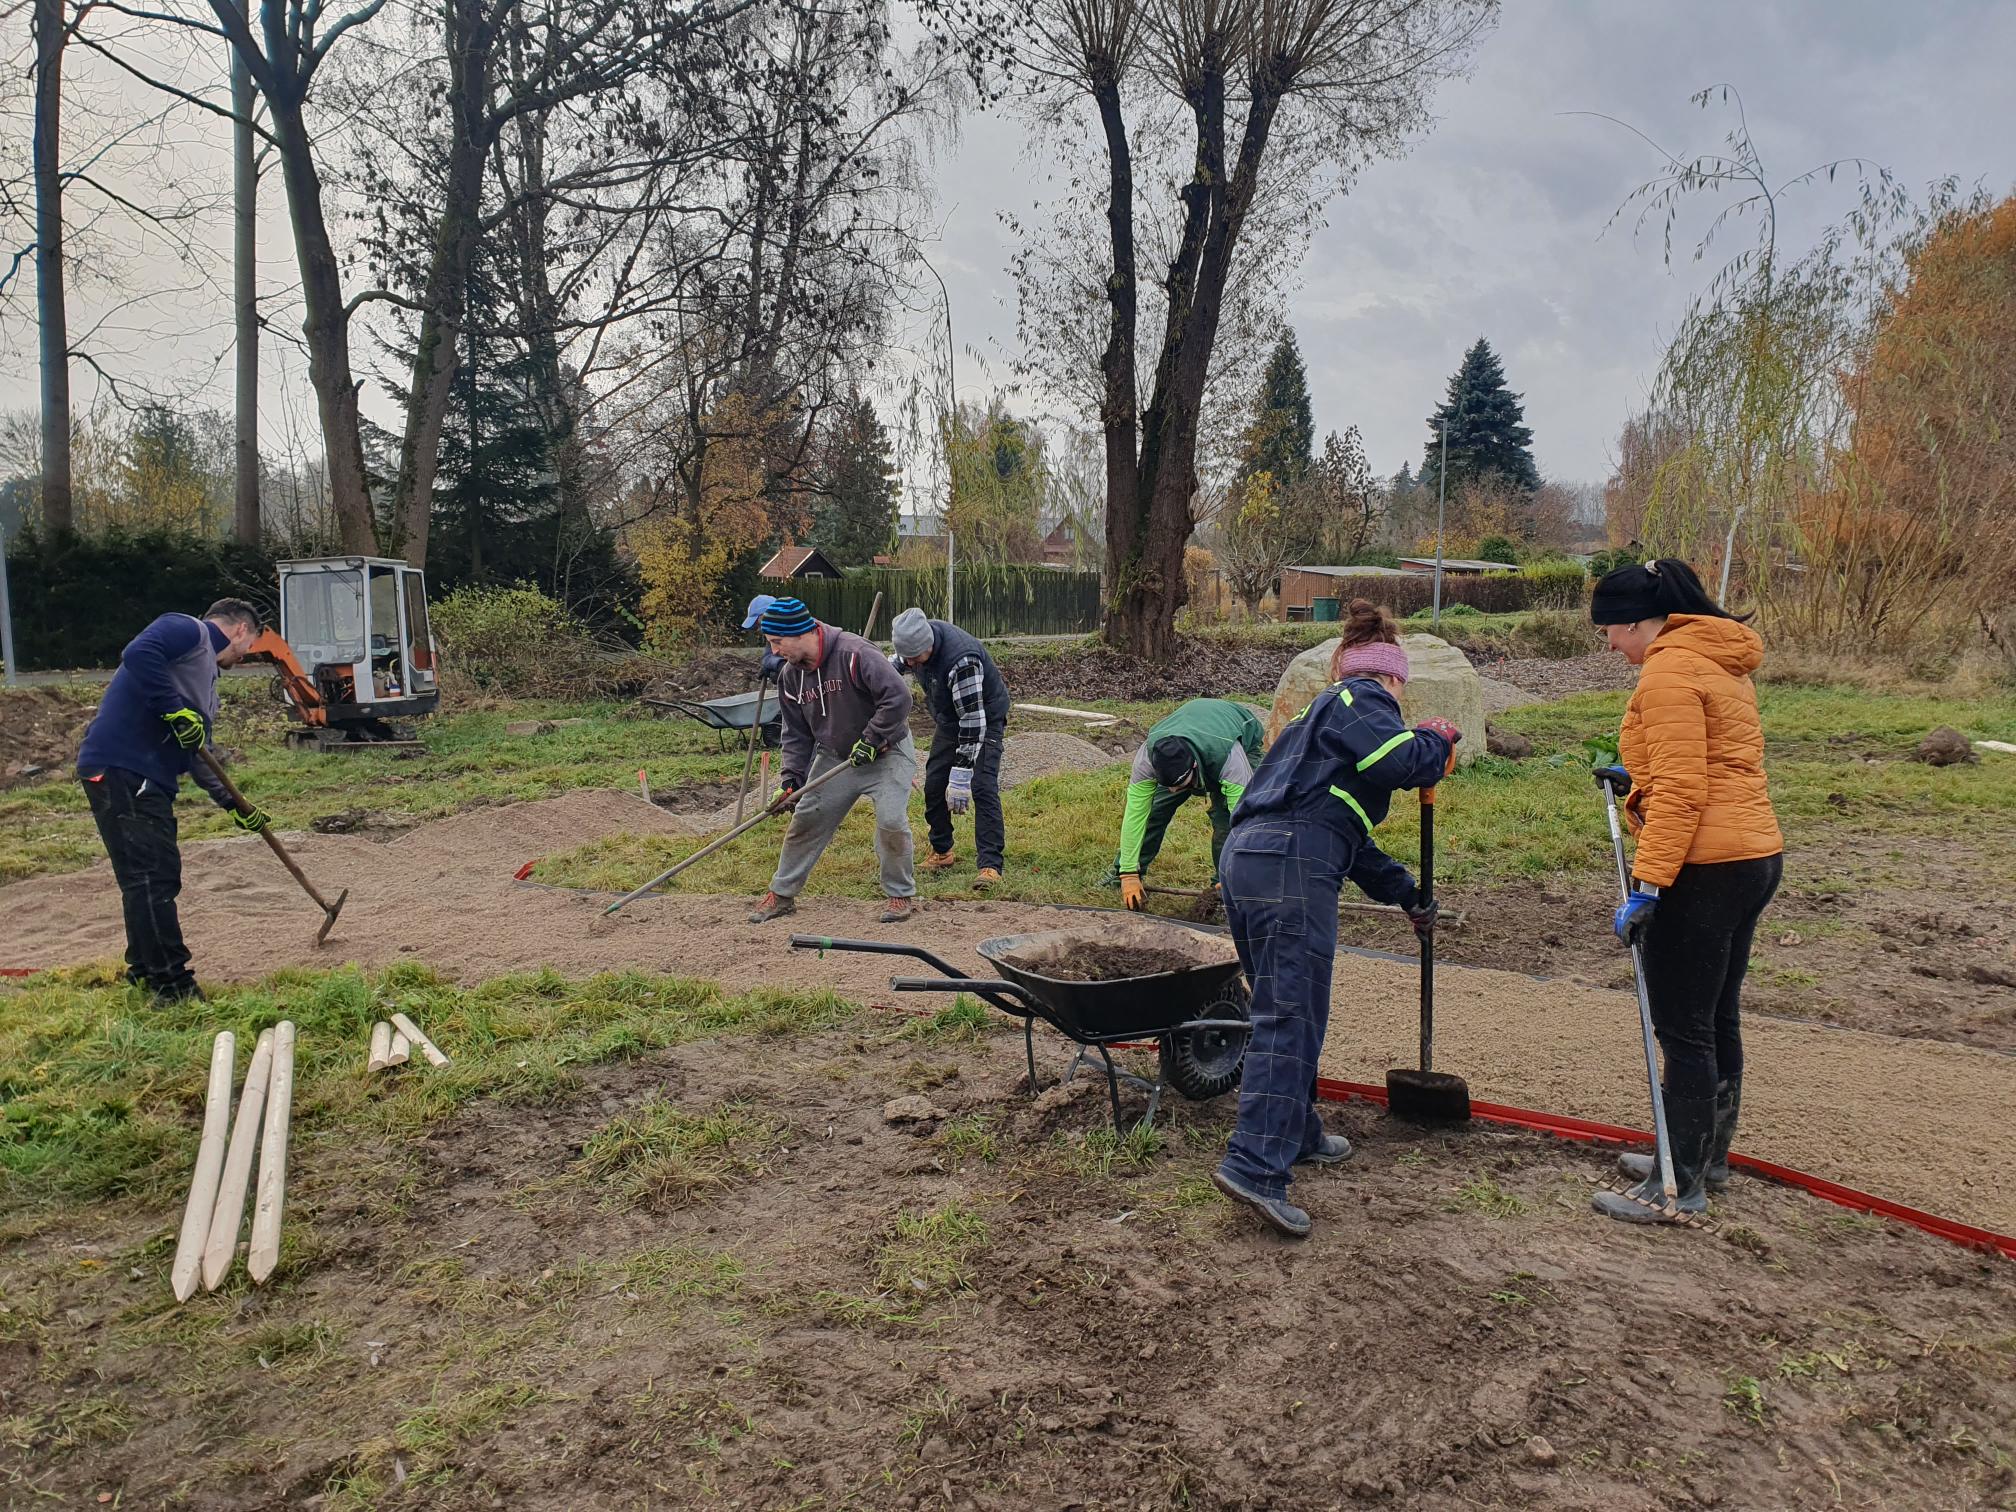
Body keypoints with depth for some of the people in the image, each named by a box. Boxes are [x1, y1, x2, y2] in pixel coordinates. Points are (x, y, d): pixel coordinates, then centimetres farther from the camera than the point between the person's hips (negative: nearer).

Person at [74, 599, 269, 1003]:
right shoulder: (188, 631, -2)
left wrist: (234, 805, 24)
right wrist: (176, 711, -22)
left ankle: (145, 970, 28)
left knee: (159, 875, 15)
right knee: (151, 875, -10)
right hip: (119, 768, -10)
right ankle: (172, 984, -8)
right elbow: (137, 654, -24)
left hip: (149, 780, 10)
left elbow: (197, 756, 27)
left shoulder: (207, 675, 25)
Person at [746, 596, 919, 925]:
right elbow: (796, 734, 5)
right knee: (804, 820, 5)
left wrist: (870, 741, -26)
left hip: (886, 753, -6)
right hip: (833, 757, 6)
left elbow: (898, 696, -30)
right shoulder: (791, 676, -3)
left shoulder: (854, 654, -26)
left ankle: (900, 894, 4)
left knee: (891, 822, -19)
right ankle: (782, 893, 22)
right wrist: (791, 779, -5)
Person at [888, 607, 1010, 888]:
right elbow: (900, 659, 13)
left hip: (985, 716, -7)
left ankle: (990, 865, -18)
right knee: (933, 784, 5)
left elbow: (973, 719, -39)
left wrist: (961, 776, -39)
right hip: (949, 718, 7)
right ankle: (941, 852, 23)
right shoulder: (918, 638, -16)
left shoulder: (961, 660, -40)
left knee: (982, 788, -19)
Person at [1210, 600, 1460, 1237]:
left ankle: (1296, 1135, 33)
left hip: (1245, 855, 10)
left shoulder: (1324, 711, 33)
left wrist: (1406, 893, 44)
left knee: (1284, 1009, 20)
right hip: (1292, 864, -10)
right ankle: (1254, 1165, -15)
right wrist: (1438, 741, 8)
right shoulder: (1363, 699, 6)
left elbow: (1345, 829, 39)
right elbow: (1403, 761, -16)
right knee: (1290, 1018, -10)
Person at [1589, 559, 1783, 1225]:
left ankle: (1679, 1187, 7)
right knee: (1716, 1020, 18)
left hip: (1707, 868, -10)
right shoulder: (1721, 663, 16)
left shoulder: (1670, 670, -14)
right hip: (1753, 853, 10)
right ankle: (1706, 1158, 31)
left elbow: (1681, 792, -21)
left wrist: (1647, 884, -22)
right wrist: (1637, 779, 21)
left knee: (1681, 1028, -2)